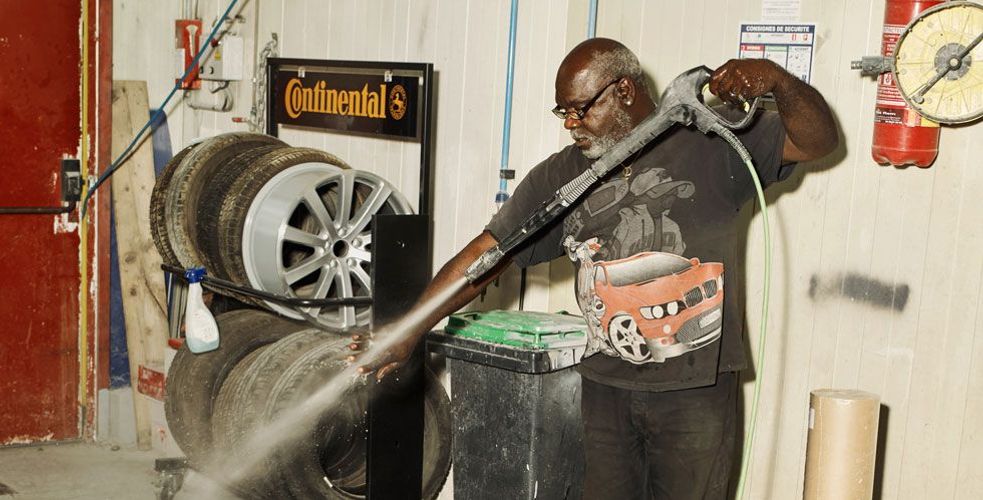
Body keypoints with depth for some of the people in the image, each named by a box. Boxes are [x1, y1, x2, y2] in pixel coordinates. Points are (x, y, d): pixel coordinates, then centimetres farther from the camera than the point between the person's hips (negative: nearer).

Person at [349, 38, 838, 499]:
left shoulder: (712, 144, -5)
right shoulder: (559, 176, 3)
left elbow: (818, 140, -7)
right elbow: (486, 254, 0)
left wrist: (775, 79, -27)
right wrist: (408, 333, -7)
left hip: (697, 390, -3)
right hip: (606, 390, 3)